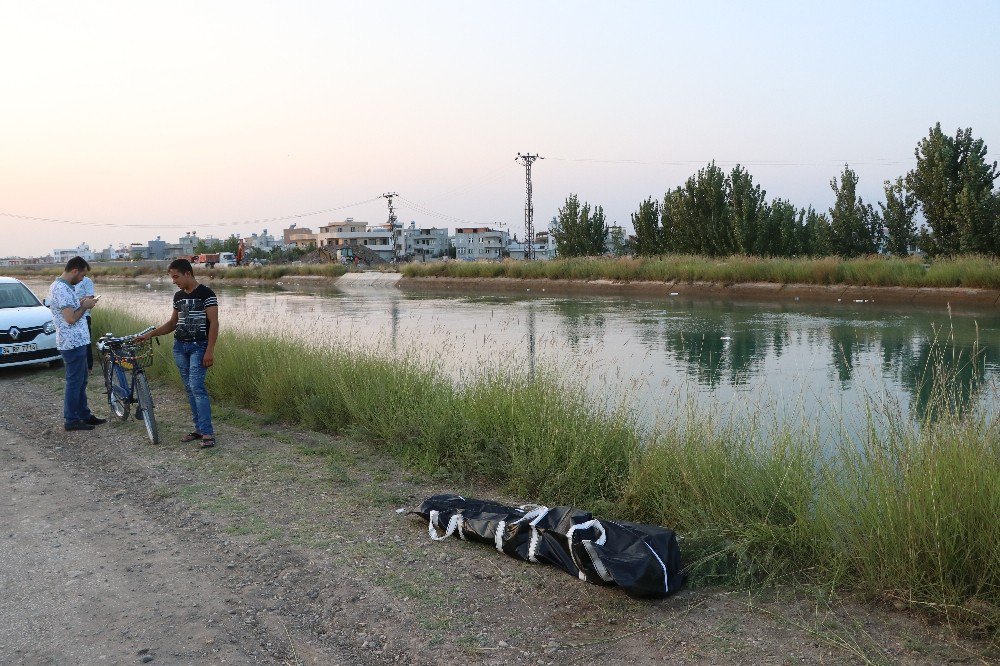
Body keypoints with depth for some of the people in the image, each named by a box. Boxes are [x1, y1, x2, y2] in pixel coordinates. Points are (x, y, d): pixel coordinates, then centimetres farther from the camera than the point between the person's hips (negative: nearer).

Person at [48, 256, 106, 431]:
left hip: (77, 341, 10)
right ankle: (71, 420, 9)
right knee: (74, 382, -1)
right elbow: (71, 319, -25)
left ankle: (84, 415, 26)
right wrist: (85, 306, -11)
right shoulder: (62, 289, -21)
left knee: (81, 381, 17)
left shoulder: (59, 286, 12)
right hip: (73, 343, -10)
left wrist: (81, 302, 9)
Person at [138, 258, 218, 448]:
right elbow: (172, 323, 21)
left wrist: (210, 351, -18)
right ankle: (199, 428, 14)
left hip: (198, 347, -7)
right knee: (189, 389, 8)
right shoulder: (178, 296, 12)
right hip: (180, 346, 7)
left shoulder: (206, 294, -9)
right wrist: (151, 334, 9)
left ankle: (208, 433, -14)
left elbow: (214, 323, -13)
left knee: (197, 386, -16)